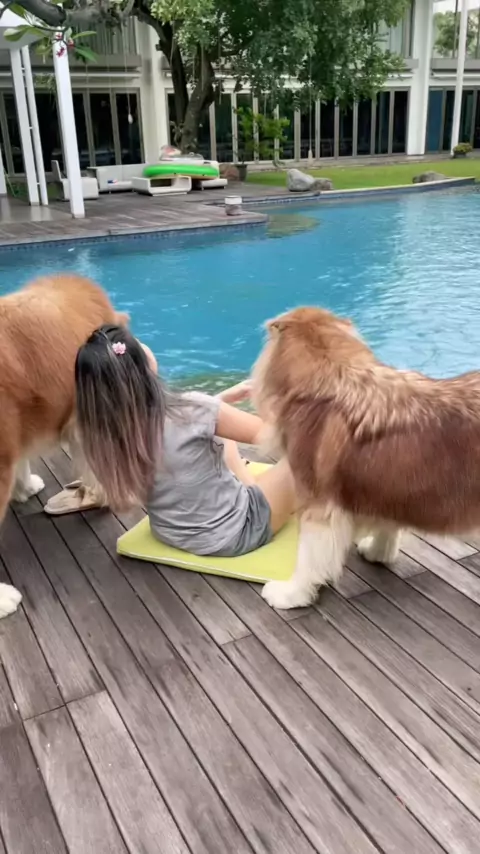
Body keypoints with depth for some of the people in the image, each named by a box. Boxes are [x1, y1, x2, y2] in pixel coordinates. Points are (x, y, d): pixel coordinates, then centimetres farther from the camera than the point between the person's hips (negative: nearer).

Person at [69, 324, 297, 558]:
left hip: (172, 535, 6)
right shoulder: (190, 411, -30)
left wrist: (226, 397, 8)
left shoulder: (104, 431, -13)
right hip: (234, 534, -6)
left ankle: (249, 489, 27)